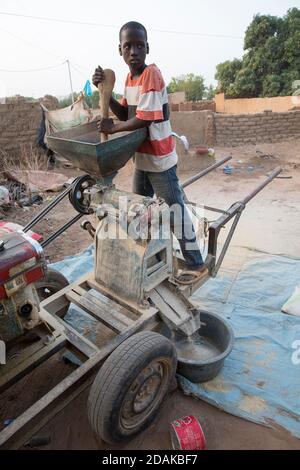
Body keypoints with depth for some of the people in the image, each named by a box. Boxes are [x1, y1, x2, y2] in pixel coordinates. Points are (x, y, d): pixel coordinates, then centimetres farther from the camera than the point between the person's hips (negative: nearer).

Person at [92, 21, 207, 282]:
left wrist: (112, 128, -10)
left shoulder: (151, 74, -17)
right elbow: (125, 114, 9)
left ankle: (197, 265, 12)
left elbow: (143, 120, -23)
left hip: (160, 159, -9)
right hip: (142, 158, 9)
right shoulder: (130, 77, 10)